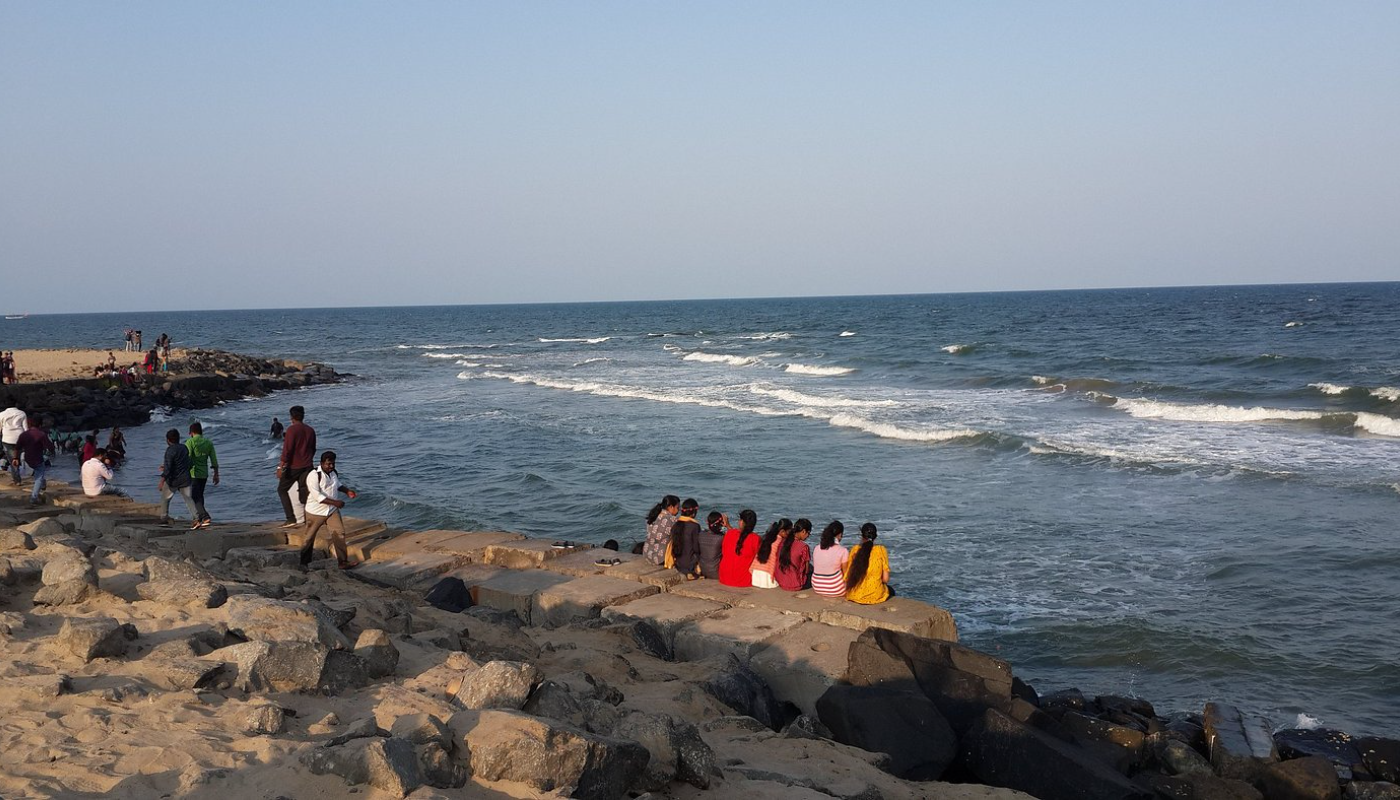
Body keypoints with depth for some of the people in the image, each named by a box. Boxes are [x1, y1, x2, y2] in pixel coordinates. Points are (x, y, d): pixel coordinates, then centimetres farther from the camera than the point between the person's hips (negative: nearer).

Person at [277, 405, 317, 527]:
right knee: (304, 492, 11)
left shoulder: (292, 429, -12)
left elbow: (287, 450, -17)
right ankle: (307, 518, 5)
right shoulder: (310, 430, 7)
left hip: (293, 467, -6)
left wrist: (281, 467, -15)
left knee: (282, 490, 6)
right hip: (307, 467, 6)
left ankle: (291, 519, -4)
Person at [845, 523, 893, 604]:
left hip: (854, 595, 3)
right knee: (891, 591, 34)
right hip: (874, 596, -3)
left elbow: (848, 577, -3)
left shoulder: (855, 550, -5)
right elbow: (885, 579, -8)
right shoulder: (881, 550, -9)